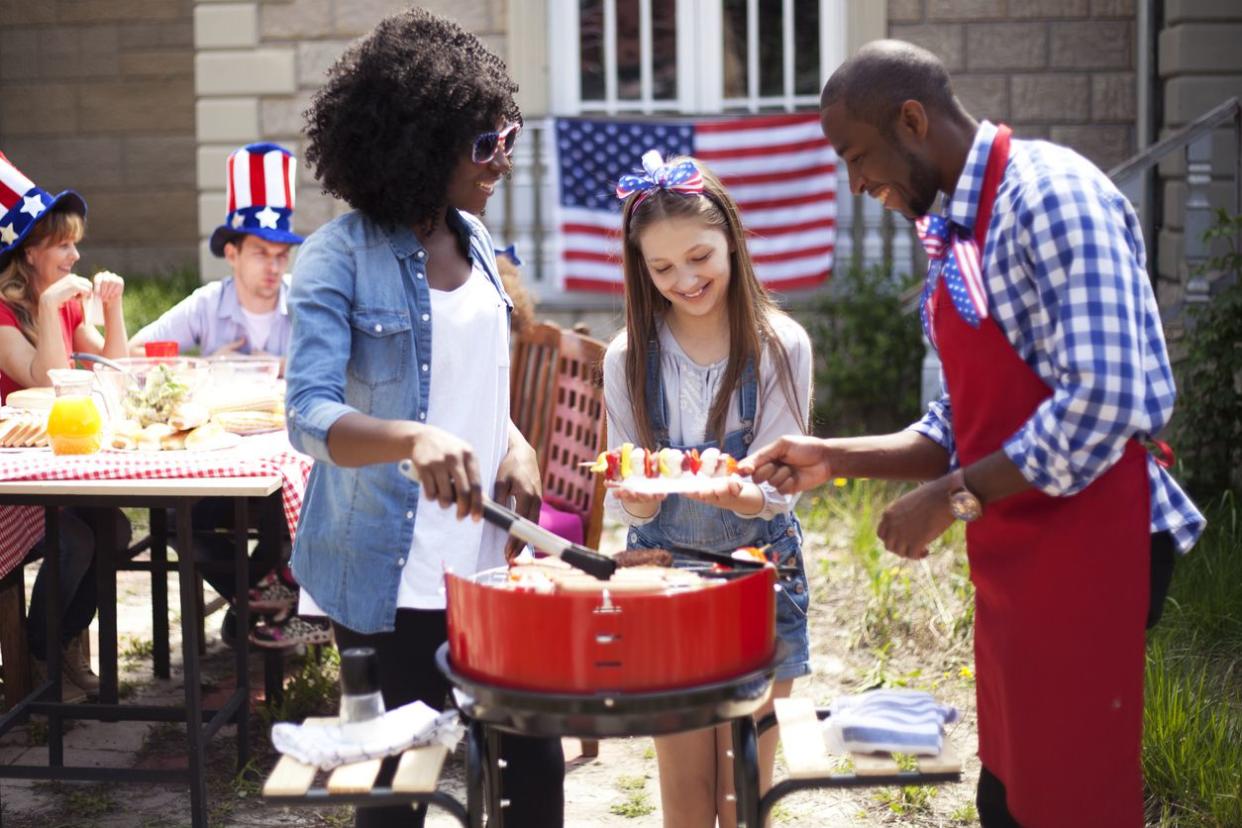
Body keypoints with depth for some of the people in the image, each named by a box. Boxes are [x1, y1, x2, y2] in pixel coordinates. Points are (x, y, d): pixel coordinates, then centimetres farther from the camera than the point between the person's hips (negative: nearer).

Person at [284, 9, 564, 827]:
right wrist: (415, 439, -41)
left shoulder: (473, 238, 7)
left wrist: (513, 440, -1)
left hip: (488, 564, 5)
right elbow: (310, 415, -22)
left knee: (535, 761, 5)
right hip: (391, 579, -5)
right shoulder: (340, 257, -11)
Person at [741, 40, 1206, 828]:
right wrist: (834, 460, 7)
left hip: (1087, 547, -9)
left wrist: (953, 498, -18)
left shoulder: (1051, 195, -16)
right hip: (1016, 557, 9)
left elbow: (1104, 402, -25)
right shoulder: (957, 231, 12)